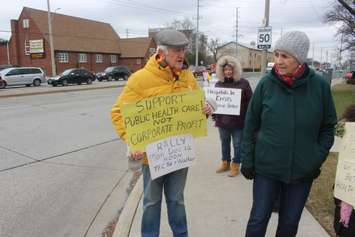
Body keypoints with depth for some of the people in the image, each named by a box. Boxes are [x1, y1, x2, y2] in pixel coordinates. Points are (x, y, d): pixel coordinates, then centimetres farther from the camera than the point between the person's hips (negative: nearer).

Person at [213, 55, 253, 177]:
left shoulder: (243, 83, -5)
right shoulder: (218, 84, 6)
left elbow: (250, 101, -5)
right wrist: (214, 115, 8)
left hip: (238, 121, -4)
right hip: (222, 120, 4)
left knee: (237, 144, 8)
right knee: (224, 143, 17)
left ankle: (235, 165, 23)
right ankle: (225, 162, 33)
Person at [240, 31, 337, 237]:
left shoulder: (319, 86, -8)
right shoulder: (266, 84, -9)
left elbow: (328, 127, 4)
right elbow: (251, 125, -2)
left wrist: (317, 158, -3)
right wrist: (247, 160, -2)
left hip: (303, 171, 1)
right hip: (266, 167, -1)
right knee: (258, 219, 8)